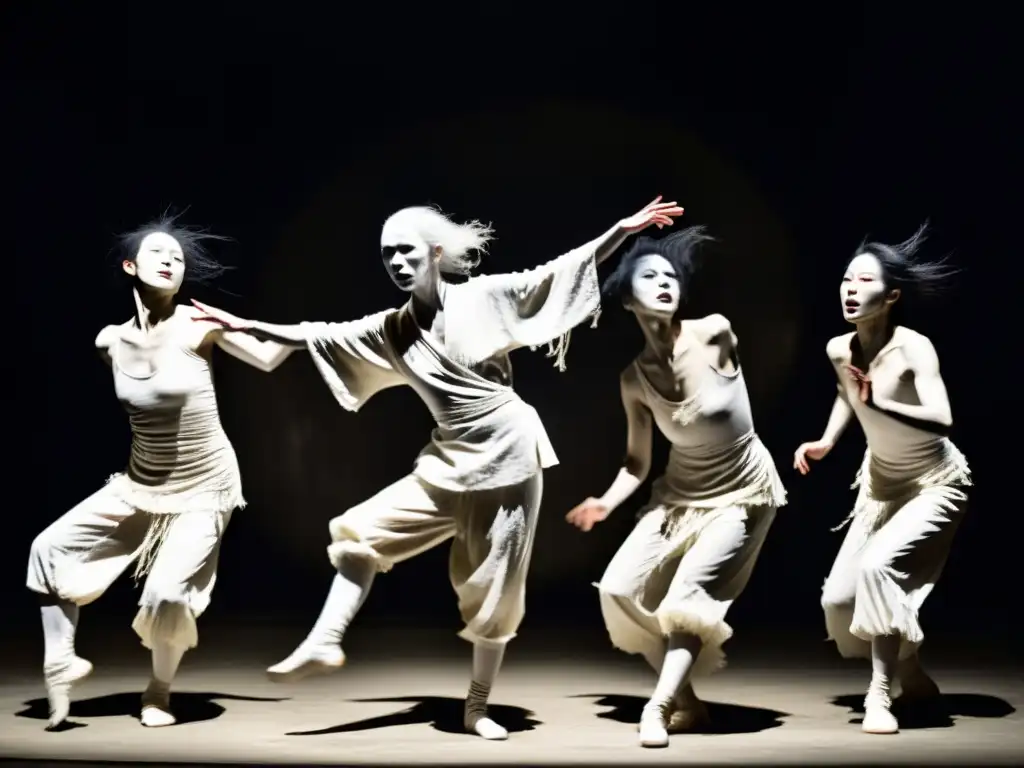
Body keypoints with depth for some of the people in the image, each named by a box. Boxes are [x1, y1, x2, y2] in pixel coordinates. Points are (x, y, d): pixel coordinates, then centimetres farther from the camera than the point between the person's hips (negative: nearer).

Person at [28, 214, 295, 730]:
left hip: (204, 486, -4)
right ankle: (61, 664, 8)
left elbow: (268, 358, -6)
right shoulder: (110, 341, -4)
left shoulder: (198, 325, -15)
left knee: (168, 593, -15)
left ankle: (159, 691, 15)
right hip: (140, 484, 5)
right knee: (51, 546, -4)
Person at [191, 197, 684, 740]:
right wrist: (245, 325, 11)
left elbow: (559, 272, -8)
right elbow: (314, 336, 12)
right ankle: (324, 644, 4)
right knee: (362, 531, 0)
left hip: (507, 454, -5)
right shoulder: (390, 330, 7)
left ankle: (477, 708, 16)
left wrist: (624, 228, -15)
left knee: (493, 589, 3)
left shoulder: (484, 296, -5)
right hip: (447, 462, 5)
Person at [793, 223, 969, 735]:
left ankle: (880, 696, -18)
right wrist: (826, 442, 4)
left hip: (934, 484, -7)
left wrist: (877, 402, -49)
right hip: (880, 482, 7)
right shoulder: (838, 349, -9)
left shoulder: (913, 348, -28)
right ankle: (911, 677, 31)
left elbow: (941, 421, -43)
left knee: (879, 567, -31)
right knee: (839, 598, 5)